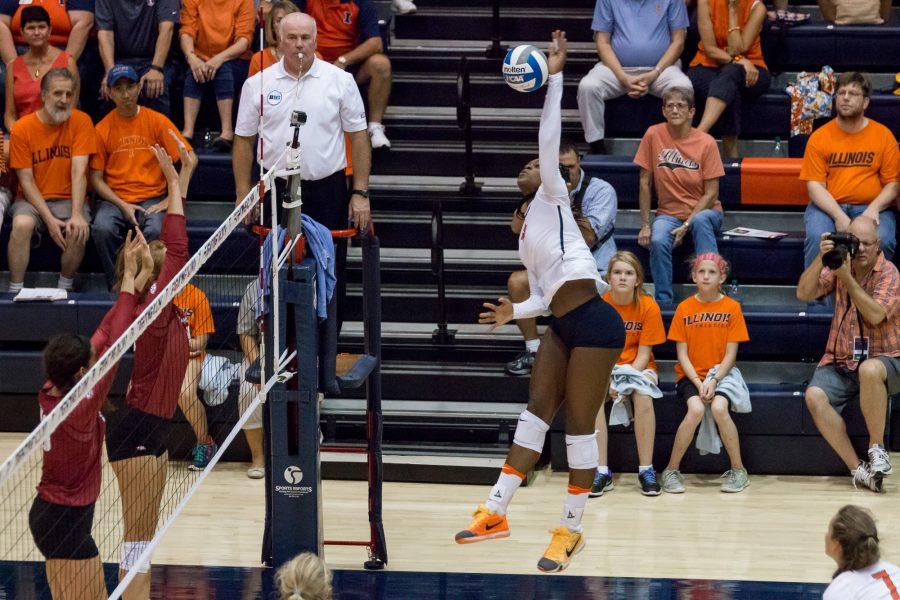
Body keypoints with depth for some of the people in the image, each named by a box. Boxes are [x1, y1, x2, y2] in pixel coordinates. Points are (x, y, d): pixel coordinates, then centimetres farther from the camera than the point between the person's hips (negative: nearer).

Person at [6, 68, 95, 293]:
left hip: (69, 199, 0)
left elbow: (79, 172, -13)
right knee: (22, 223, -33)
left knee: (79, 230, -30)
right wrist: (49, 219, -18)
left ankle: (64, 289, -8)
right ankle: (15, 291, -21)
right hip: (33, 199, 0)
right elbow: (26, 180, -7)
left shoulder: (81, 122, -4)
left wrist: (77, 215, -25)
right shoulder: (22, 129, -6)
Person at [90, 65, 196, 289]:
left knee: (156, 230, -34)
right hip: (114, 199, 1)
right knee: (102, 228, -32)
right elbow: (96, 178, 5)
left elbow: (190, 159, -1)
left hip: (152, 199, -1)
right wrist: (122, 205, -10)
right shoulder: (102, 129, 4)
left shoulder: (157, 121, 3)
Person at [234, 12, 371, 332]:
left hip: (327, 191, -1)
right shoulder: (258, 84, 3)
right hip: (277, 192, 1)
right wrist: (243, 195, 2)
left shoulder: (340, 81, 1)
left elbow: (358, 137, 3)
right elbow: (243, 141, 8)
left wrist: (360, 194, -2)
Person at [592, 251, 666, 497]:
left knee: (643, 397, -33)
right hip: (604, 367, 1)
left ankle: (646, 469, -22)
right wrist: (607, 381, -22)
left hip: (638, 367, 0)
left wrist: (628, 380, -23)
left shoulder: (648, 306, -10)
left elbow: (643, 353, -9)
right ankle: (602, 472, -26)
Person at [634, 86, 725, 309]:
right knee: (657, 241, -31)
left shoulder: (706, 142, -9)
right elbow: (645, 182, 0)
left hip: (704, 212, -1)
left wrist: (687, 225, -19)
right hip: (669, 212, 1)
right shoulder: (654, 135, -4)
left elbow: (711, 193, -9)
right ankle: (664, 301, -19)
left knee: (699, 221, -37)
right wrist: (645, 225, -6)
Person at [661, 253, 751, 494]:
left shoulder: (731, 307, 1)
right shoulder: (685, 308, 3)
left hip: (721, 373, 0)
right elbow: (682, 353, 1)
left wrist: (714, 380, -16)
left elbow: (730, 353, -2)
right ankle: (671, 471, -17)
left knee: (719, 408, -31)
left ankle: (738, 471, -16)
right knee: (696, 409, -30)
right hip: (690, 375, 0)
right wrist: (698, 382, -12)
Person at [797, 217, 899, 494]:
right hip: (840, 362, 4)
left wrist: (847, 277, -22)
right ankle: (857, 469, -22)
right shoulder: (839, 264, 9)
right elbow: (803, 294, -2)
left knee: (869, 370, -41)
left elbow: (875, 315, -19)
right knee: (814, 396, -26)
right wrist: (820, 258, -15)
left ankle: (877, 447, -21)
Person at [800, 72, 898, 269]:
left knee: (883, 240, -30)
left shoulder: (883, 135, 5)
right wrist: (838, 216, -18)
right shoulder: (819, 137, 4)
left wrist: (873, 209, -16)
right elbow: (814, 185, -2)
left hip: (871, 206, 0)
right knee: (817, 236, -32)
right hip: (828, 206, 0)